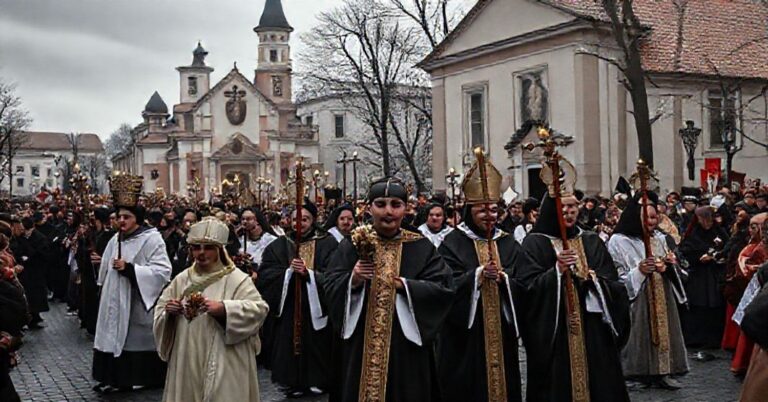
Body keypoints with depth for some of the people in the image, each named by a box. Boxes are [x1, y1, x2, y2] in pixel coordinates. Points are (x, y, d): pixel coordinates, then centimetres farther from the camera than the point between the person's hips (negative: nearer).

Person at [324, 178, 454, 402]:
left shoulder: (421, 248, 2)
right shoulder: (353, 245, 3)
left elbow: (443, 290, -5)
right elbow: (331, 287, 1)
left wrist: (405, 285, -17)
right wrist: (352, 281, -19)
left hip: (406, 346, 0)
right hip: (361, 346, 0)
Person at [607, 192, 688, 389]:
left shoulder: (660, 238, 10)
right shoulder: (619, 241, -9)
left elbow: (669, 272, 18)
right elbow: (614, 277, -11)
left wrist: (670, 265, -4)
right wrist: (639, 271, -23)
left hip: (662, 297, 6)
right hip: (637, 300, -6)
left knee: (662, 331, 6)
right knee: (642, 333, -5)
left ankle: (662, 371, 14)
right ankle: (641, 372, 6)